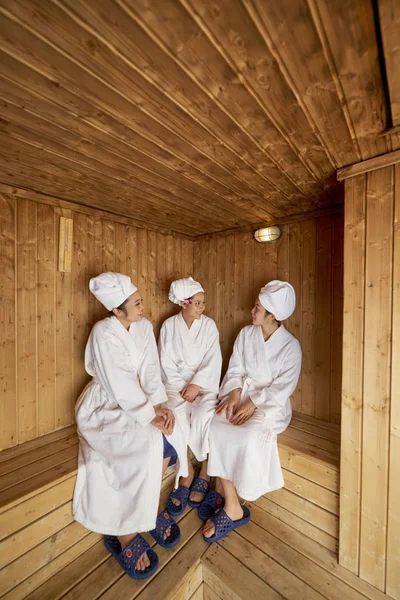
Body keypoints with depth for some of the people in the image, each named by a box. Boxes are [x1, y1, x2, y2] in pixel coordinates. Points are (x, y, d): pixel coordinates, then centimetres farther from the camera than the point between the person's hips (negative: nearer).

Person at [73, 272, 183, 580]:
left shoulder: (144, 326, -2)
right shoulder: (104, 333, -20)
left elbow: (151, 371, -4)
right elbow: (119, 385, -23)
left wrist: (159, 404, -16)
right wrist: (150, 417, -22)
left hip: (134, 399, 5)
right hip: (105, 406, -5)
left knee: (166, 436, -15)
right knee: (148, 446, -23)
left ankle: (148, 511, 11)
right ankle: (126, 534, 0)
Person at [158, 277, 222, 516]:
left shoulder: (209, 325, 0)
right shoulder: (169, 325, 0)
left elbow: (213, 360, -5)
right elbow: (167, 363, -1)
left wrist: (196, 385, -16)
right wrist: (182, 387, -12)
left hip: (204, 382, 0)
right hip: (176, 382, 1)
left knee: (203, 417, -26)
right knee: (176, 418, -26)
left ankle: (205, 473, 0)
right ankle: (187, 474, -3)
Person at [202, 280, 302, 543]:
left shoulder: (290, 346, -7)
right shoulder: (246, 334, 4)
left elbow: (284, 387, -11)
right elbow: (235, 369, 4)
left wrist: (254, 404, -19)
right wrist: (234, 393, -13)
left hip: (271, 403, -3)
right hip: (242, 395, 4)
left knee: (249, 436, -31)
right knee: (215, 427, -23)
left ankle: (222, 490, -7)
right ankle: (232, 507, -8)